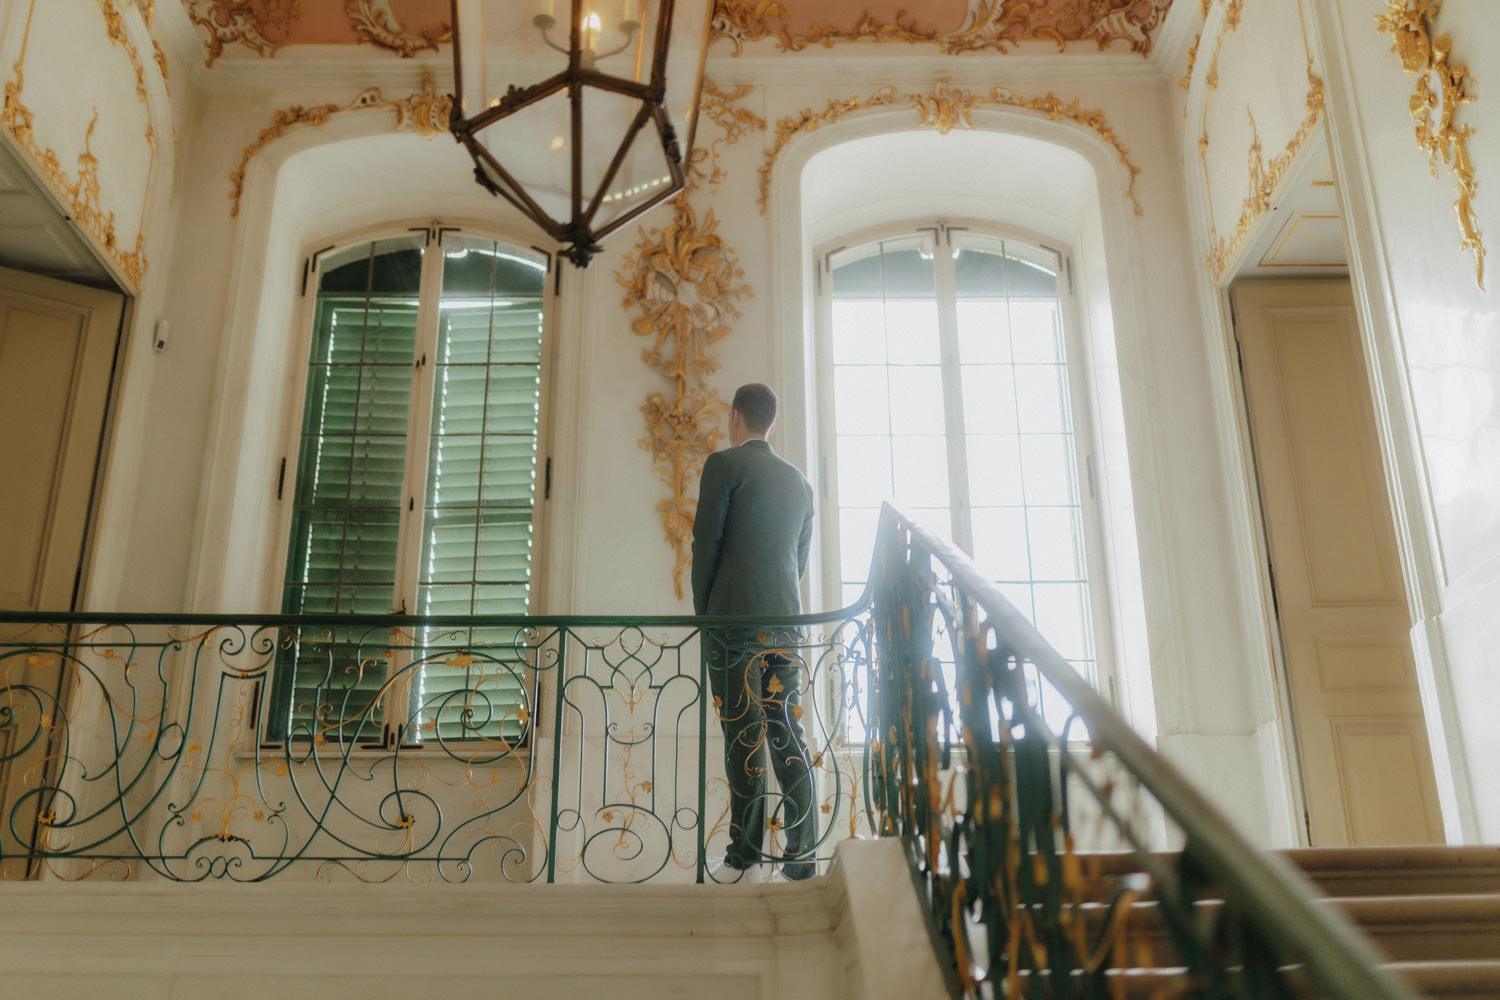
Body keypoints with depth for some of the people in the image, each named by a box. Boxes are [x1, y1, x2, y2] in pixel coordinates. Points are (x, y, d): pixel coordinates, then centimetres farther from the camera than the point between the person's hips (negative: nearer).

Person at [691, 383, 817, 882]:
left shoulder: (724, 464, -1)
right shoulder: (799, 480, 17)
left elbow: (706, 543, -4)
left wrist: (702, 612, 7)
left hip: (735, 616, -5)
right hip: (787, 618, 5)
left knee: (744, 736, -5)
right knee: (788, 735, 6)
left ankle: (745, 859, -3)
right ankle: (801, 856, 5)